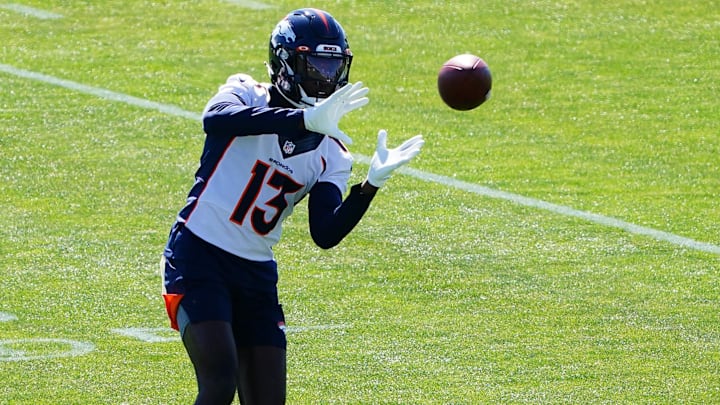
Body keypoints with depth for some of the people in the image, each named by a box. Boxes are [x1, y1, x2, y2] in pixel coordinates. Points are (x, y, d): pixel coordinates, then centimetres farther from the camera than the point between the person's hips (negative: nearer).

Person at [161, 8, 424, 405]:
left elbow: (325, 235, -7)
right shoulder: (247, 96, -5)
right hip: (199, 257, -6)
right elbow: (215, 120, -32)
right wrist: (305, 121, -40)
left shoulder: (330, 154, 6)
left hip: (256, 275, 6)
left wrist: (372, 184, -22)